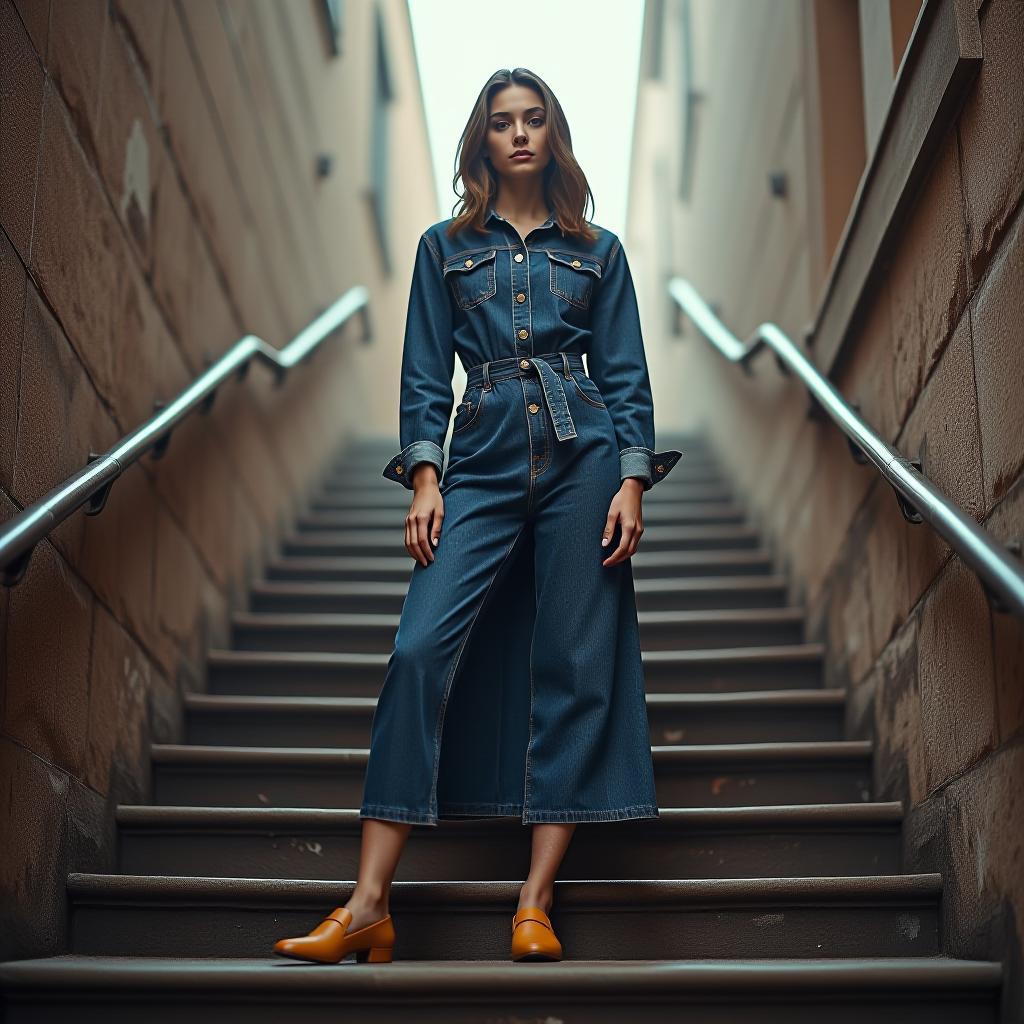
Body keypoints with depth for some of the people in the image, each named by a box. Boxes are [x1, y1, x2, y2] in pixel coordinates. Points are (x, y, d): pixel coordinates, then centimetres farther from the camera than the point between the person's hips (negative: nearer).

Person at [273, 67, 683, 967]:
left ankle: (536, 905, 3)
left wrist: (632, 481, -3)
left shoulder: (597, 250, 13)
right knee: (421, 650, -14)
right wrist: (425, 479, -4)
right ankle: (368, 908, -11)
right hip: (481, 465, 0)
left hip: (582, 459, 0)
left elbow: (626, 375, 9)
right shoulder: (443, 248, 14)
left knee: (576, 667, -4)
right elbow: (424, 376, 9)